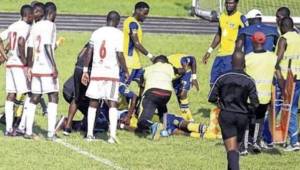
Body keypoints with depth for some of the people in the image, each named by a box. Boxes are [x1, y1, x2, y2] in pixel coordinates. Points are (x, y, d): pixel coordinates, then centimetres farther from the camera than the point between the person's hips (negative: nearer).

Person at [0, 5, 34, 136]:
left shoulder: (13, 26, 15)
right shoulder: (25, 27, -11)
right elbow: (21, 42, -26)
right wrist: (24, 60, -18)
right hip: (20, 65, -8)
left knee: (11, 96, 7)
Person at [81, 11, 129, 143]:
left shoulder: (96, 33, 7)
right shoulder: (118, 34, -6)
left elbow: (89, 52, 6)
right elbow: (120, 55, -11)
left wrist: (85, 71, 11)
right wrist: (126, 71, 2)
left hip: (96, 73, 3)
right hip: (112, 73, -3)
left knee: (93, 103, 10)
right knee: (112, 104, 1)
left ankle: (90, 134, 8)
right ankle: (112, 134, -9)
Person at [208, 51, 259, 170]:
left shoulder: (223, 78, -5)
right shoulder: (249, 81, -5)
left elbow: (211, 98, -3)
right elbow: (255, 104, -9)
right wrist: (247, 110, 12)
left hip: (226, 115, -1)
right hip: (242, 117, 2)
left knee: (231, 150, -8)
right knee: (236, 147, 20)